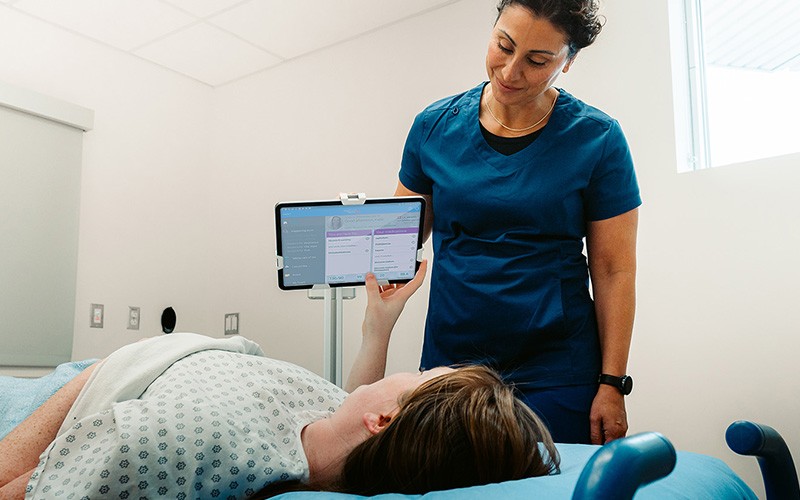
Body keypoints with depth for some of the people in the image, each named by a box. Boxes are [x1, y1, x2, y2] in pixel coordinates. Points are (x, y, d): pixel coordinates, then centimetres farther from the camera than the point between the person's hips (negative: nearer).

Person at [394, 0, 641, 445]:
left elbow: (613, 271, -4)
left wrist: (612, 385, -6)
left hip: (556, 374, -2)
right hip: (449, 362, 2)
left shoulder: (597, 138, -5)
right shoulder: (435, 125, 1)